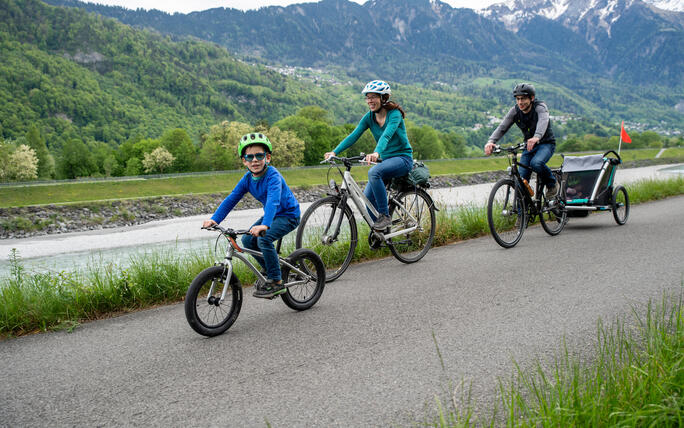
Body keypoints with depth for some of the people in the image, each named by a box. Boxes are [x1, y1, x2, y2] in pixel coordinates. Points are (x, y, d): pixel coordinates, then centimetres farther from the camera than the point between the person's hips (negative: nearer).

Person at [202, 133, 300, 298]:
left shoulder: (273, 176, -27)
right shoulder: (248, 178, -5)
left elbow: (273, 201, -42)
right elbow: (231, 199, -7)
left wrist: (264, 225, -58)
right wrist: (214, 219, -20)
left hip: (288, 215, -8)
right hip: (272, 215, 8)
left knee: (264, 238, -27)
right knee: (248, 239, -3)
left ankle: (276, 282, -13)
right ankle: (270, 271, 16)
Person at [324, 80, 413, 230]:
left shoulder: (395, 114, -17)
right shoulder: (369, 117, 1)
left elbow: (387, 135, -35)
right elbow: (354, 136, -8)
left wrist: (376, 153, -54)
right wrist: (335, 152, -23)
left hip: (402, 158, -6)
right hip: (386, 159, 6)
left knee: (373, 172, -34)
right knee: (367, 197, -10)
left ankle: (385, 216, -24)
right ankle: (377, 232, 8)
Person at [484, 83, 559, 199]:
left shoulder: (540, 107, -20)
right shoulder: (514, 111, -8)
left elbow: (543, 121, -41)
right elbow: (502, 127, -19)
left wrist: (536, 137, -63)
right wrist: (491, 141, -39)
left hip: (546, 143, -4)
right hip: (529, 146, 4)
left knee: (536, 163, -35)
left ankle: (552, 184, -6)